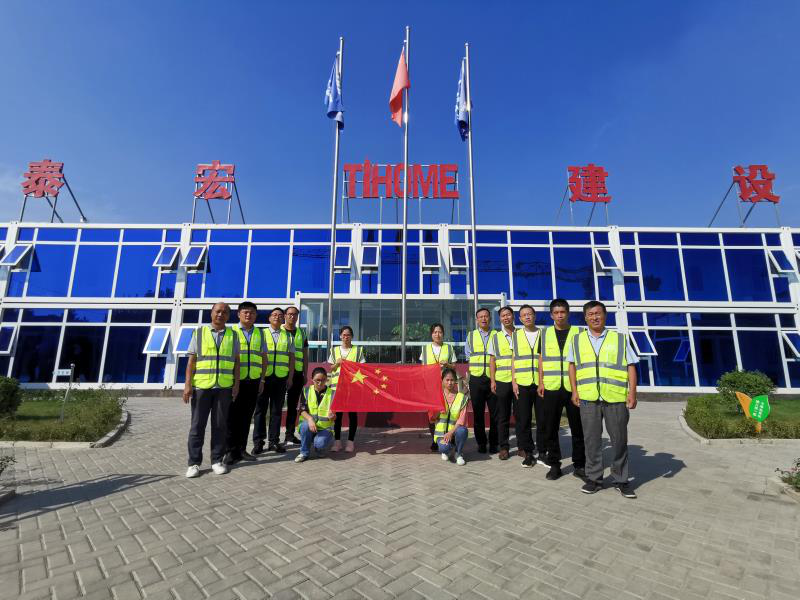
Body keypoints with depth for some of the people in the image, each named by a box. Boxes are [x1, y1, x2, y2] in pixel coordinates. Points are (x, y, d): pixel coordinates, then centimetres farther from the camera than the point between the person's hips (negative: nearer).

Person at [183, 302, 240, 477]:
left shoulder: (232, 336, 8)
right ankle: (194, 463, 14)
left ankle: (217, 460, 17)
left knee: (220, 425, 6)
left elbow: (236, 361, 8)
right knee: (197, 425, 4)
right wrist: (187, 384, -5)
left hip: (224, 387, 1)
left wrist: (236, 383, 0)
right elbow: (191, 360, 2)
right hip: (201, 385, -1)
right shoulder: (199, 332, 5)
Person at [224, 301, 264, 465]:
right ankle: (231, 451, 12)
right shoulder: (232, 331, 2)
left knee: (246, 416, 9)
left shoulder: (260, 333, 13)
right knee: (233, 416, 1)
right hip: (235, 380, -3)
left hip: (253, 381, 3)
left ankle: (242, 449, 20)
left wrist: (262, 379, 9)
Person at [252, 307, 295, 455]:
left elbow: (291, 357, 10)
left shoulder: (287, 336, 10)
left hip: (281, 377, 2)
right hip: (264, 376, -2)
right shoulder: (262, 333, 4)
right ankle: (258, 442, 13)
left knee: (277, 410, 8)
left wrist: (290, 376, 3)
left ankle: (274, 441, 17)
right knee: (261, 409, 5)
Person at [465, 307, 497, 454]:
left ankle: (493, 443, 18)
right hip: (476, 379, 1)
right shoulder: (471, 336, 9)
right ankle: (481, 443, 19)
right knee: (478, 413, 6)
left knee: (494, 412, 3)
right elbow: (468, 357, 12)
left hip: (493, 378, -1)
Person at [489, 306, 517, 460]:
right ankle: (503, 447, 16)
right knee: (503, 416, 6)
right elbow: (492, 360, 6)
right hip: (502, 380, 0)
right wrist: (492, 381, -1)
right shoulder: (495, 336, 7)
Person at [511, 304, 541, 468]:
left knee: (542, 419, 5)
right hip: (521, 384, 0)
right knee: (523, 419, 2)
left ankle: (542, 450, 21)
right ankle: (528, 453, 16)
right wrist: (513, 381, 0)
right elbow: (513, 360, 8)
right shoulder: (516, 335, 8)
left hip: (540, 383, 0)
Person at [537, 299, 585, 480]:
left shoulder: (578, 332, 4)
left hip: (573, 387, -1)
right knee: (550, 429, 6)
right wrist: (540, 382, 3)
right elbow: (541, 358, 9)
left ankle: (579, 465, 22)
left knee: (578, 428, 7)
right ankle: (554, 464, 19)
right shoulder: (545, 333, 8)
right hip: (551, 388, 1)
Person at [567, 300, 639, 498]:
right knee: (591, 440, 6)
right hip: (588, 398, 1)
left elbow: (631, 366, 5)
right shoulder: (577, 340, 12)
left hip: (616, 397, -1)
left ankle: (621, 480, 23)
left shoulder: (620, 339, 8)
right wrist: (574, 391, 6)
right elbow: (572, 366, 14)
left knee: (619, 439, 7)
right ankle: (594, 478, 20)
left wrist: (632, 392, -4)